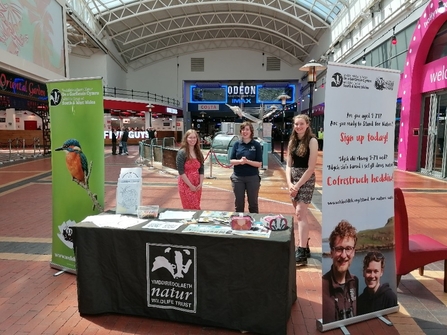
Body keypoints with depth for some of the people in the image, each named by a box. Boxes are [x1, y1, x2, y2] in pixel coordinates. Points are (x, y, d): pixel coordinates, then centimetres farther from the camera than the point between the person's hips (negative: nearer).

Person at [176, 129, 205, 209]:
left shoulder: (199, 153, 8)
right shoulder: (182, 152, -10)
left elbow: (201, 169, 9)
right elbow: (181, 172, -14)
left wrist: (200, 184, -3)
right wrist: (190, 185, -15)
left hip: (197, 186, 6)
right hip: (186, 185, -5)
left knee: (196, 208, 10)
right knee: (190, 209, -4)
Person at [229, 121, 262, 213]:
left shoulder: (256, 145, -4)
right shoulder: (237, 144, 2)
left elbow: (259, 164, -6)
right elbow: (231, 161, 1)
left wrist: (247, 161, -22)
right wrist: (239, 161, -19)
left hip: (252, 178, -2)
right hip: (238, 177, 2)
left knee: (253, 203, 10)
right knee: (239, 203, 11)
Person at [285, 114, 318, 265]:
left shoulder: (312, 141, -9)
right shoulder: (292, 141, 11)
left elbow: (311, 167, -14)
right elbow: (288, 165, 9)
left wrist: (298, 185, -14)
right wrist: (289, 183, -5)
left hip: (306, 179, -7)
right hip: (293, 179, 7)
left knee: (300, 213, -13)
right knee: (300, 214, 12)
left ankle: (301, 252, -11)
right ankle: (304, 247, 24)